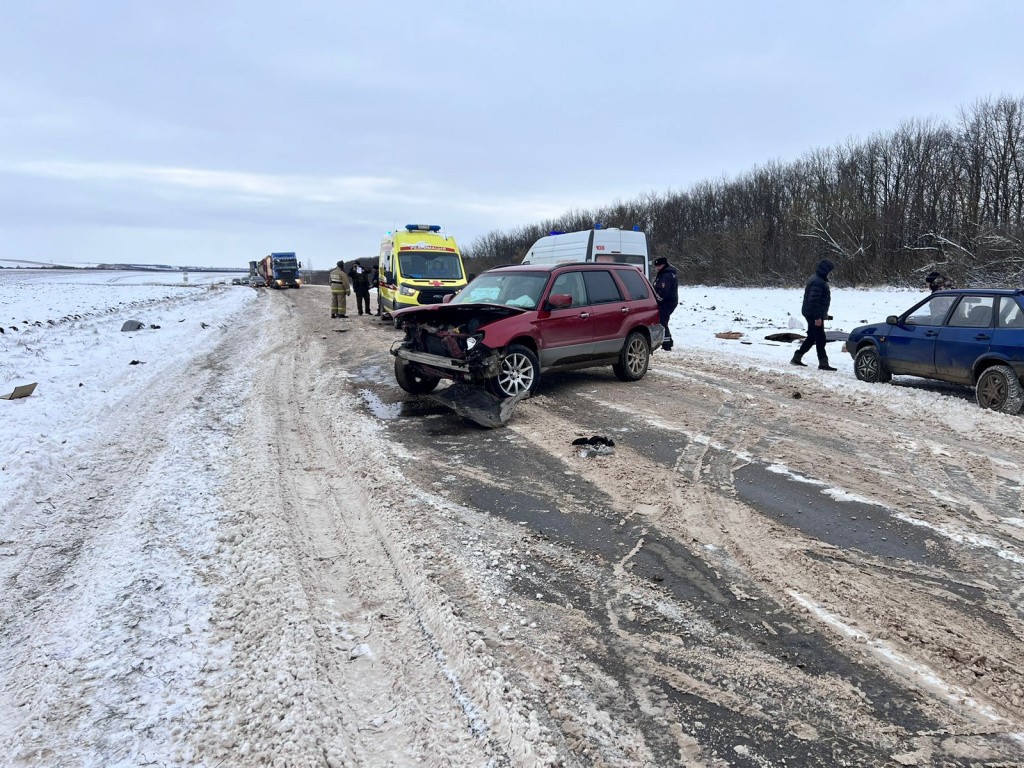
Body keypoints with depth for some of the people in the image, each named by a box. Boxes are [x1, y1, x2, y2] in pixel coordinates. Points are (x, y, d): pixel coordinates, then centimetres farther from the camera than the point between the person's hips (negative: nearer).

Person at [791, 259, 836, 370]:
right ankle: (823, 363, -4)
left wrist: (824, 314, 27)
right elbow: (813, 300, -25)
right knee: (820, 339, -7)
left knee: (811, 337, 16)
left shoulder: (819, 280, 16)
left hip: (813, 314, 11)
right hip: (814, 315, -11)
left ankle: (796, 358, 22)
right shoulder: (817, 282, -19)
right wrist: (817, 317, -26)